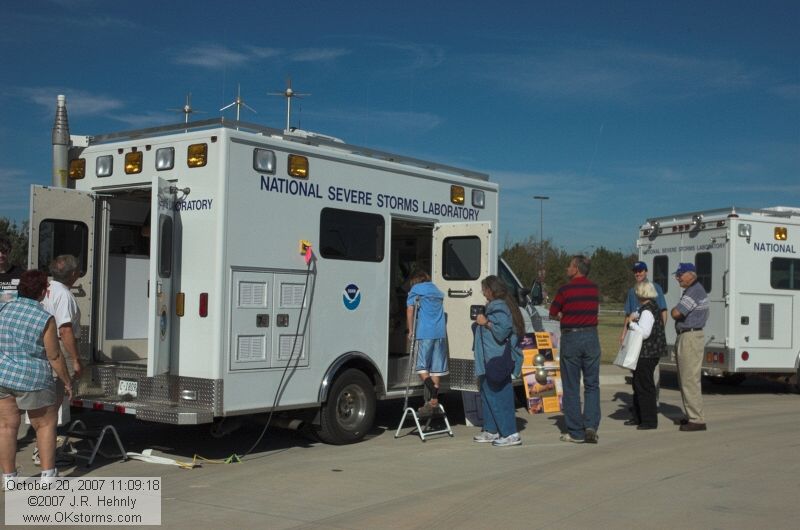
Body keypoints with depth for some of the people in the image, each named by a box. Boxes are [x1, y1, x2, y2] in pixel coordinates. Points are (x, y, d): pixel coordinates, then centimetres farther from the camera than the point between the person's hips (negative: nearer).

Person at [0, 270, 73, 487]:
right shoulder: (45, 319, -15)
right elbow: (55, 357, -11)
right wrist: (67, 382, 0)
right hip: (32, 380, -5)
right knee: (46, 425, 11)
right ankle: (48, 475, 11)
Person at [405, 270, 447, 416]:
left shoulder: (415, 290, 6)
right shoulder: (438, 292, 22)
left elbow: (410, 309, -4)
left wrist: (411, 330, 1)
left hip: (424, 333, -5)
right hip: (440, 332, 5)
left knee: (421, 366, -1)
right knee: (436, 367, 7)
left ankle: (433, 391, -24)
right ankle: (434, 400, 7)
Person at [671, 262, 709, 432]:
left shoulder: (694, 291, -17)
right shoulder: (693, 290, 18)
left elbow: (675, 313, -23)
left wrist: (675, 308, -3)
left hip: (690, 338, -11)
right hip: (686, 337, 11)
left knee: (690, 379, -9)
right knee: (686, 379, 16)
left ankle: (697, 420, -6)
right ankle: (693, 416, 23)